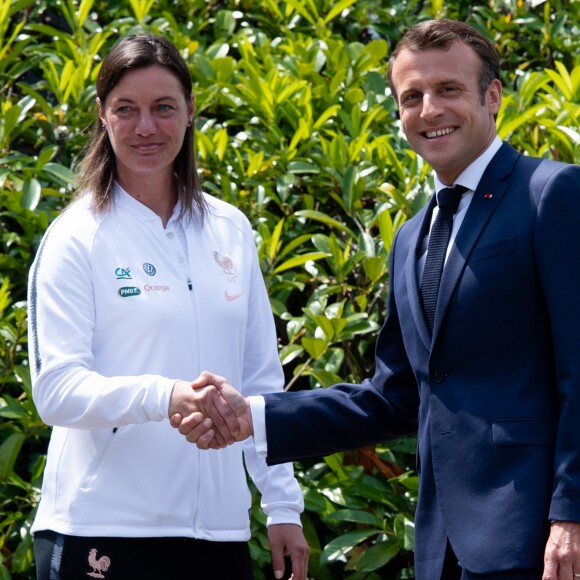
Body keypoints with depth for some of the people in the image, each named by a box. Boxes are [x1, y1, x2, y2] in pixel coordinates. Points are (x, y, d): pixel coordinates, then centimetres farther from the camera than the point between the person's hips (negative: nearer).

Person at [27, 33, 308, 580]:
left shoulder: (230, 231, 10)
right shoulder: (77, 238, -4)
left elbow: (262, 379, 15)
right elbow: (56, 390, -11)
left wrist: (283, 504, 10)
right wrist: (163, 396, -27)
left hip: (218, 528, 4)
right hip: (103, 530, -4)